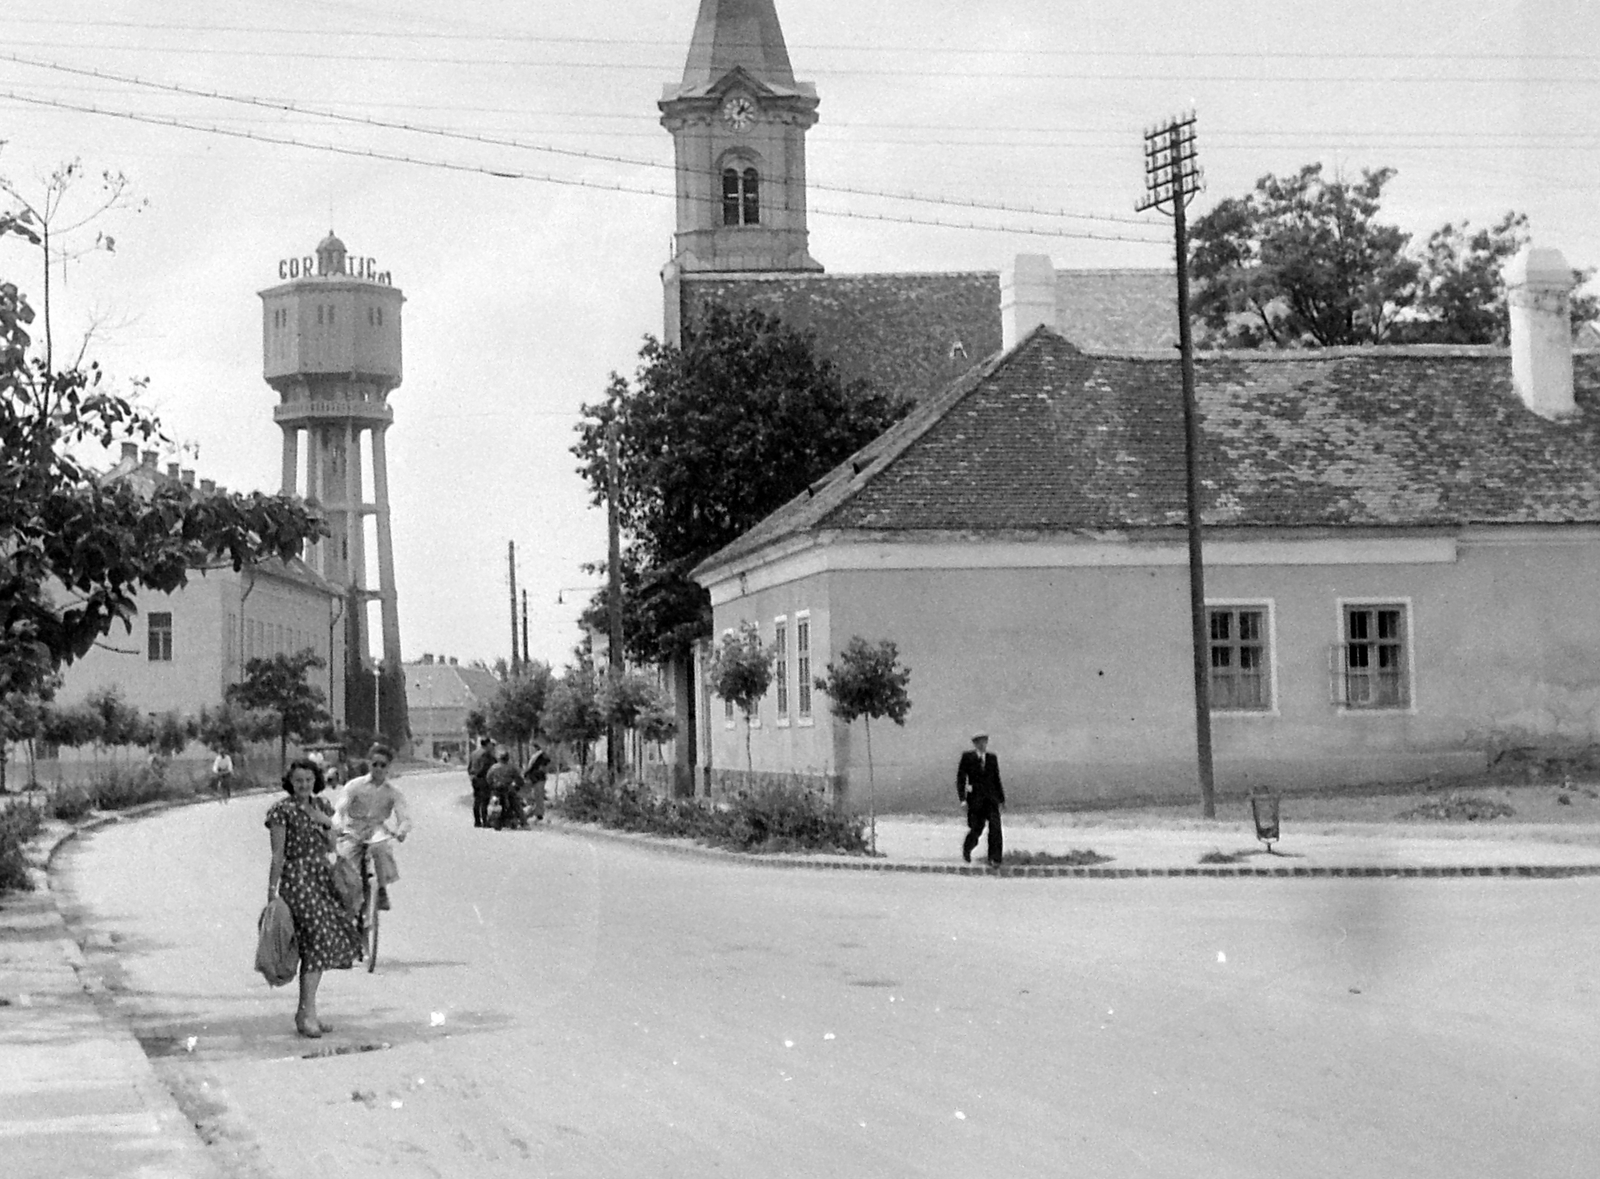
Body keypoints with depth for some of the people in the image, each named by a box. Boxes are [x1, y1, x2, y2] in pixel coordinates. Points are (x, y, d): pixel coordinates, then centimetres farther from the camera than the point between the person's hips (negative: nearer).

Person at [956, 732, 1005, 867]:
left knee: (995, 827, -13)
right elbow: (960, 778, -1)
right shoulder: (967, 757, 1)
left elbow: (996, 779, 16)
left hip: (991, 799, 2)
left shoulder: (992, 758, 11)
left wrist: (1001, 798, 14)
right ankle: (967, 849, 34)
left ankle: (994, 859, -13)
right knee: (976, 829, 3)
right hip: (975, 800, -2)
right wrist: (962, 798, -9)